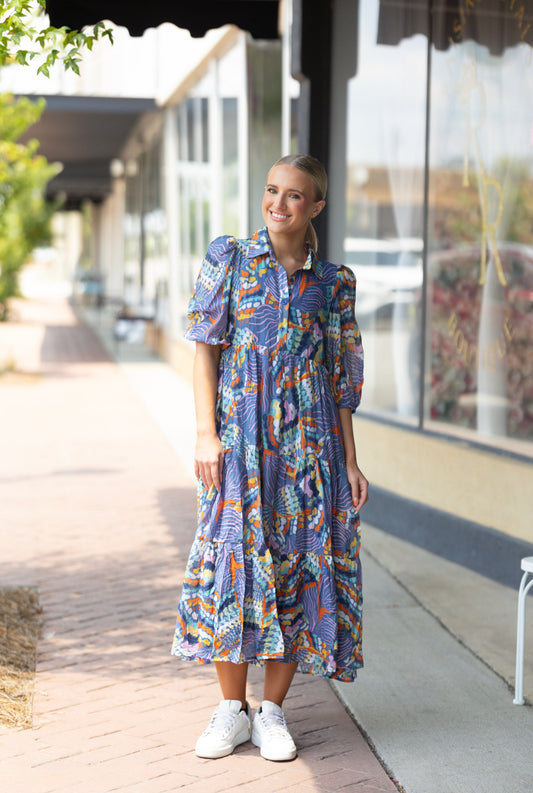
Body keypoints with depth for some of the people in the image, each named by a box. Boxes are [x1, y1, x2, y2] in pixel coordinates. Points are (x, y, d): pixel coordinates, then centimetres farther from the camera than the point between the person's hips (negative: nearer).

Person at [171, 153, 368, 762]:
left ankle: (272, 712, 13)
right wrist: (206, 432, -8)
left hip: (308, 438, 1)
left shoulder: (334, 281, 8)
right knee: (235, 557, -3)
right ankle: (231, 710, 11)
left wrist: (350, 461, 4)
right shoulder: (228, 259, 5)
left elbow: (341, 377, 9)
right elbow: (206, 350, 2)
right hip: (240, 433, -1)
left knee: (300, 562, 0)